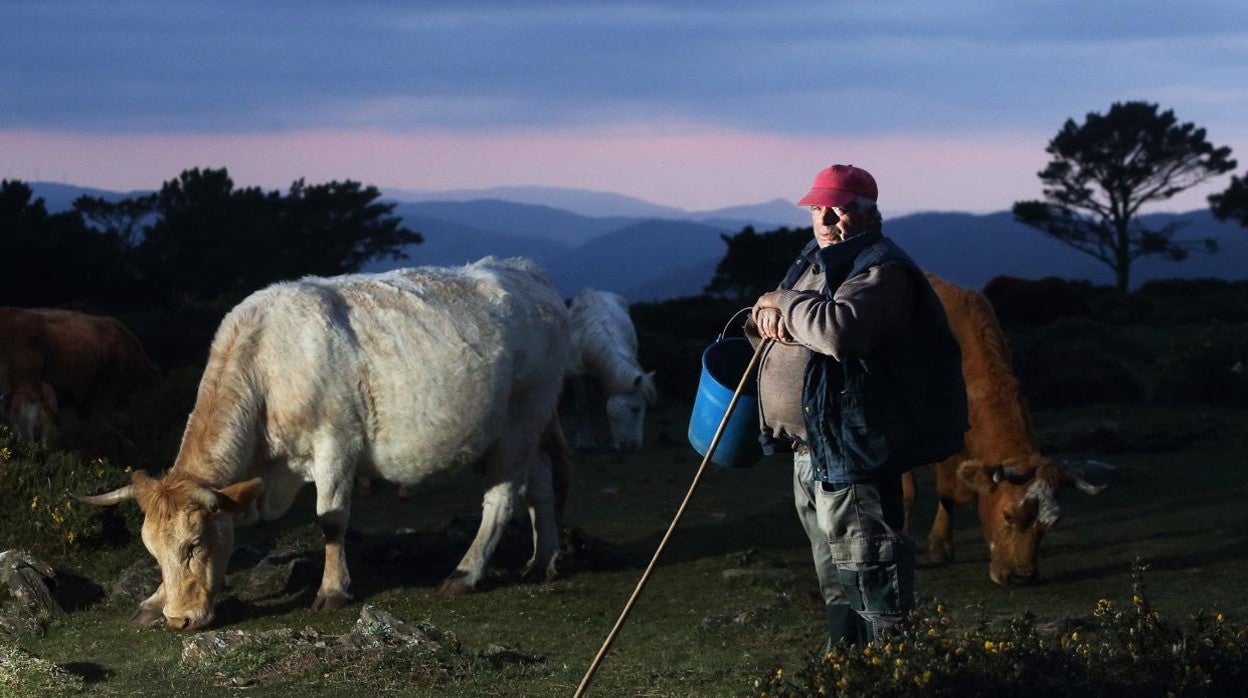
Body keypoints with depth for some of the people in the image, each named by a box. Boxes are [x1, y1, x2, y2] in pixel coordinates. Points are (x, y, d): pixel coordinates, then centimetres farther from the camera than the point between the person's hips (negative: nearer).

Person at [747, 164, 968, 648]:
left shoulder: (882, 270, -15)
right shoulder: (815, 261, 16)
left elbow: (839, 327, -33)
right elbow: (774, 323, 22)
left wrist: (786, 303, -16)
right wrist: (768, 316, -3)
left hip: (851, 455, -10)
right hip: (809, 452, 10)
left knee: (867, 568, -9)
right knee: (835, 582, 19)